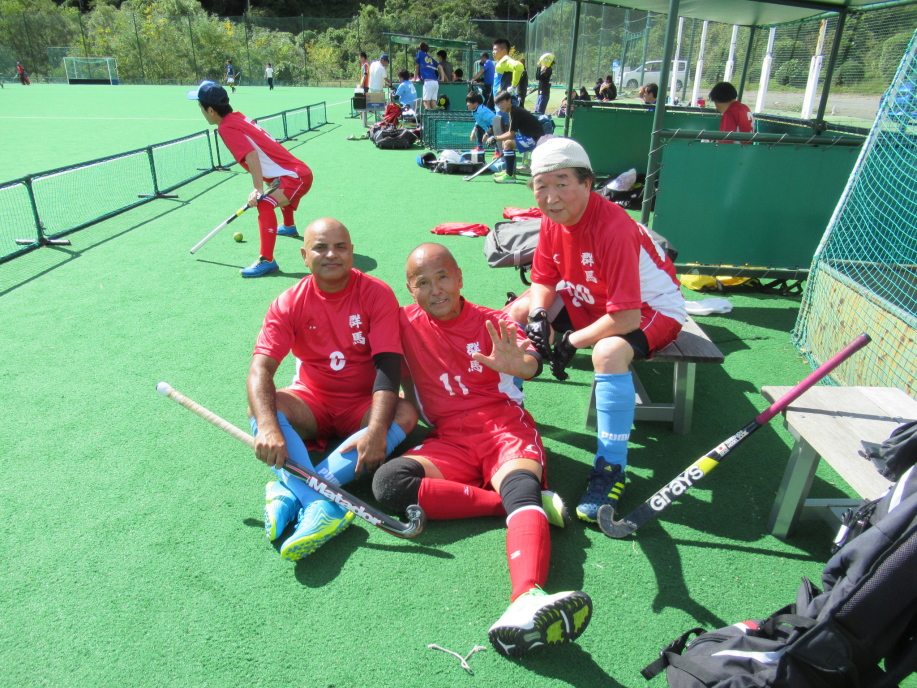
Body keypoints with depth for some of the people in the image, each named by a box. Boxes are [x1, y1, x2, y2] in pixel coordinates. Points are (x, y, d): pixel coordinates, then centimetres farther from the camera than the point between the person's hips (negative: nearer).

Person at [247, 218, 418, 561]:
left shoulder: (377, 294, -12)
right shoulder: (289, 304, -8)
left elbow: (388, 365, -20)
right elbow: (260, 368, -19)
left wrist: (376, 430, -36)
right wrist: (268, 428, -39)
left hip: (363, 405, -1)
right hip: (312, 404, 1)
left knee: (405, 414, -31)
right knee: (261, 408, -26)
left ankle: (290, 491, -41)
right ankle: (321, 505, -45)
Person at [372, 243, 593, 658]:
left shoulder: (491, 323, 3)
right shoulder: (407, 323, 8)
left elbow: (531, 362, -17)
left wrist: (520, 364, -41)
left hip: (506, 426, -2)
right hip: (450, 440, 2)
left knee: (521, 486, -35)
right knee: (387, 483, -26)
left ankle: (527, 601, -61)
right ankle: (531, 502, -27)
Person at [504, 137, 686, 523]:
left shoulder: (613, 229, -33)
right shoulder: (553, 219, -9)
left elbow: (626, 317, -35)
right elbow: (543, 282, 1)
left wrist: (571, 342, -23)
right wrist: (538, 314, -20)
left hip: (652, 308, -8)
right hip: (589, 300, 8)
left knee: (608, 352, -39)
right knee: (519, 309, 0)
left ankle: (610, 469, -22)